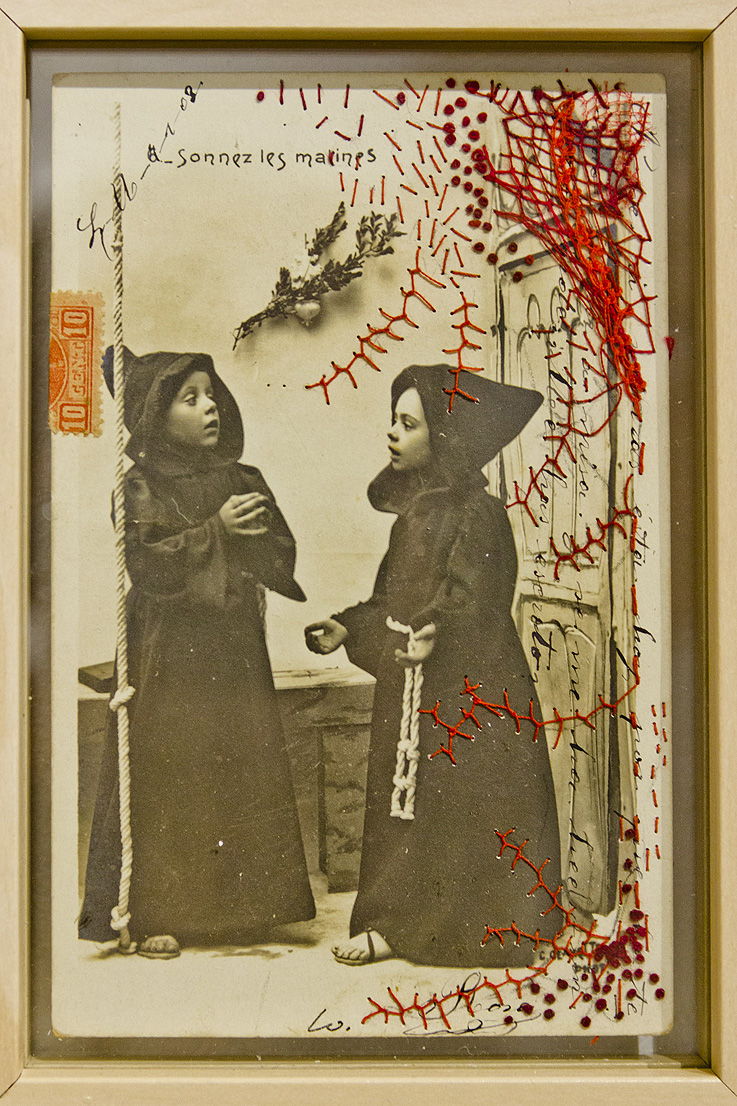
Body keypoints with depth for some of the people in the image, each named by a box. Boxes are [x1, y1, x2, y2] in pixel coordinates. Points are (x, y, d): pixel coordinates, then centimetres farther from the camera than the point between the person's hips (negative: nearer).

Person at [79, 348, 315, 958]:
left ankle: (235, 907, 19)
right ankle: (154, 915, 12)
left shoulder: (242, 481, 11)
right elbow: (147, 564, -14)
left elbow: (281, 556, 4)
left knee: (242, 771, 5)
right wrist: (216, 530, -16)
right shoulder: (139, 488, -1)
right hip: (168, 655, -4)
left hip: (235, 651, 4)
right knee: (165, 780, -1)